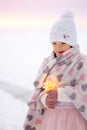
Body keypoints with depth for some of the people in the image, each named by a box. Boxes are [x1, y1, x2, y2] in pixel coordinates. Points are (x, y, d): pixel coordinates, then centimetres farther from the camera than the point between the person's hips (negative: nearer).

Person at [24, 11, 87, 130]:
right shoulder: (48, 62, 5)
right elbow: (39, 88, 6)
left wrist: (60, 93, -20)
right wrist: (45, 99, -14)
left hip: (72, 118, -5)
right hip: (49, 116, 5)